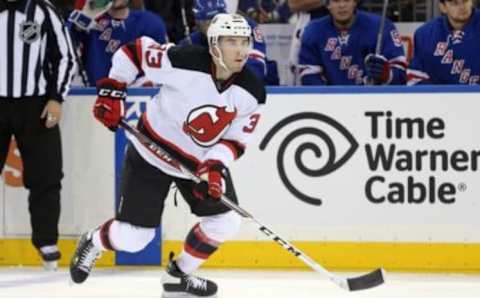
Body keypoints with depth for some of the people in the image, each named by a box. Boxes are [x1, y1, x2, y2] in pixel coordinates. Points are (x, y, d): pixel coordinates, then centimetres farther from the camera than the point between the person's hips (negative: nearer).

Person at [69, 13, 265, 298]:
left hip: (203, 160, 5)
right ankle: (93, 243, 32)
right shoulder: (184, 61, -28)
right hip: (153, 153, -5)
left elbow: (235, 141, -8)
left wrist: (214, 165, -25)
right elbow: (133, 50, -15)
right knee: (132, 236, -4)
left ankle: (179, 275, 18)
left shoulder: (252, 92, -14)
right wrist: (112, 90, -17)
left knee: (227, 221, -6)